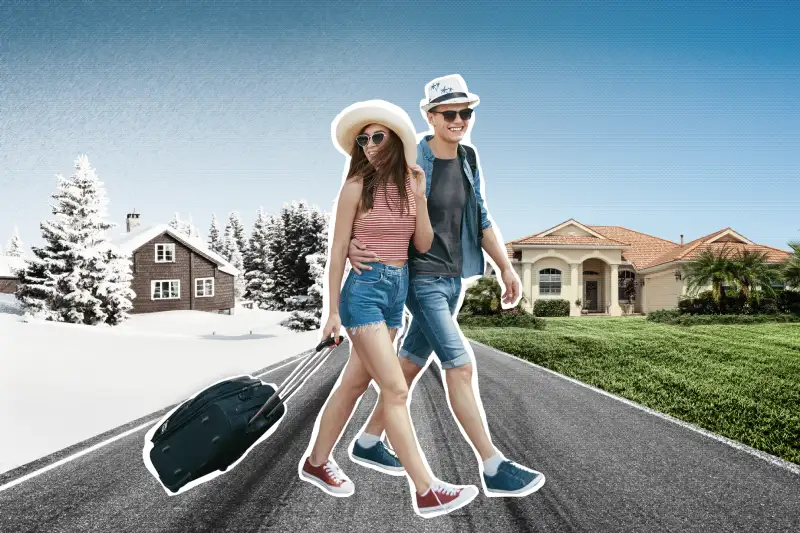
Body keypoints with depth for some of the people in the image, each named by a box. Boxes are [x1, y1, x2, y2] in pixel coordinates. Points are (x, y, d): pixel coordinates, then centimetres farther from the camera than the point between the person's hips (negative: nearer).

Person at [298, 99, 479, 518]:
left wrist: (420, 197, -7)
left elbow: (423, 245, 4)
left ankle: (316, 462, 31)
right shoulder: (356, 186, -6)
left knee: (354, 383, 14)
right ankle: (426, 491, -3)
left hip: (398, 288, 6)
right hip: (364, 288, -6)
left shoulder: (409, 183, 9)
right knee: (396, 391, -8)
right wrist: (332, 310, -6)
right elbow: (338, 251, -5)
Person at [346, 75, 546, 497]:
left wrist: (506, 268, 6)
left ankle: (367, 443, 30)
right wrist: (351, 243, -30)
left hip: (454, 278, 7)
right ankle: (493, 469, -2)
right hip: (422, 278, -7)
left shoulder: (468, 161, 7)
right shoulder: (410, 161, -13)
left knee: (412, 363, 14)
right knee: (460, 364, -11)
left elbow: (481, 219, 12)